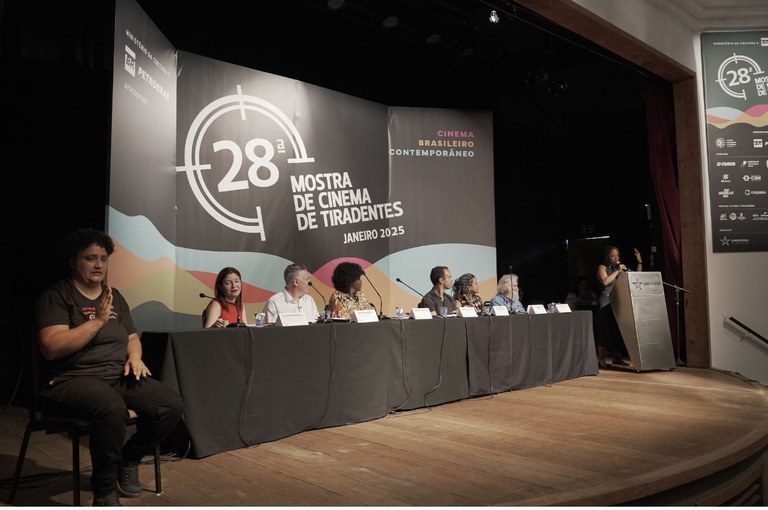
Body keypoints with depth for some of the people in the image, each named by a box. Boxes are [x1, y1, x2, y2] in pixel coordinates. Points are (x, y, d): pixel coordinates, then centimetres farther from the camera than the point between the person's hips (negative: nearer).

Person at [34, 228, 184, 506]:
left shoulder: (115, 296, 17)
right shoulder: (56, 296, -2)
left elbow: (132, 337, 23)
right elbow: (51, 348, -15)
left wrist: (134, 356, 0)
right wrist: (98, 320, -19)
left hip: (120, 376, 6)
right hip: (73, 379, -6)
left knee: (172, 405, -19)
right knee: (112, 408, -39)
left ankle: (129, 460, 8)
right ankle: (104, 492, -15)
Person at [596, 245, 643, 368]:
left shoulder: (621, 268, 17)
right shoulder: (602, 267, 0)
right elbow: (605, 281, -17)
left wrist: (640, 262, 6)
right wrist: (617, 270, -13)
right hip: (606, 303, -6)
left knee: (619, 330, 5)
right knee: (605, 330, -6)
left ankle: (617, 358, 12)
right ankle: (601, 359, -3)